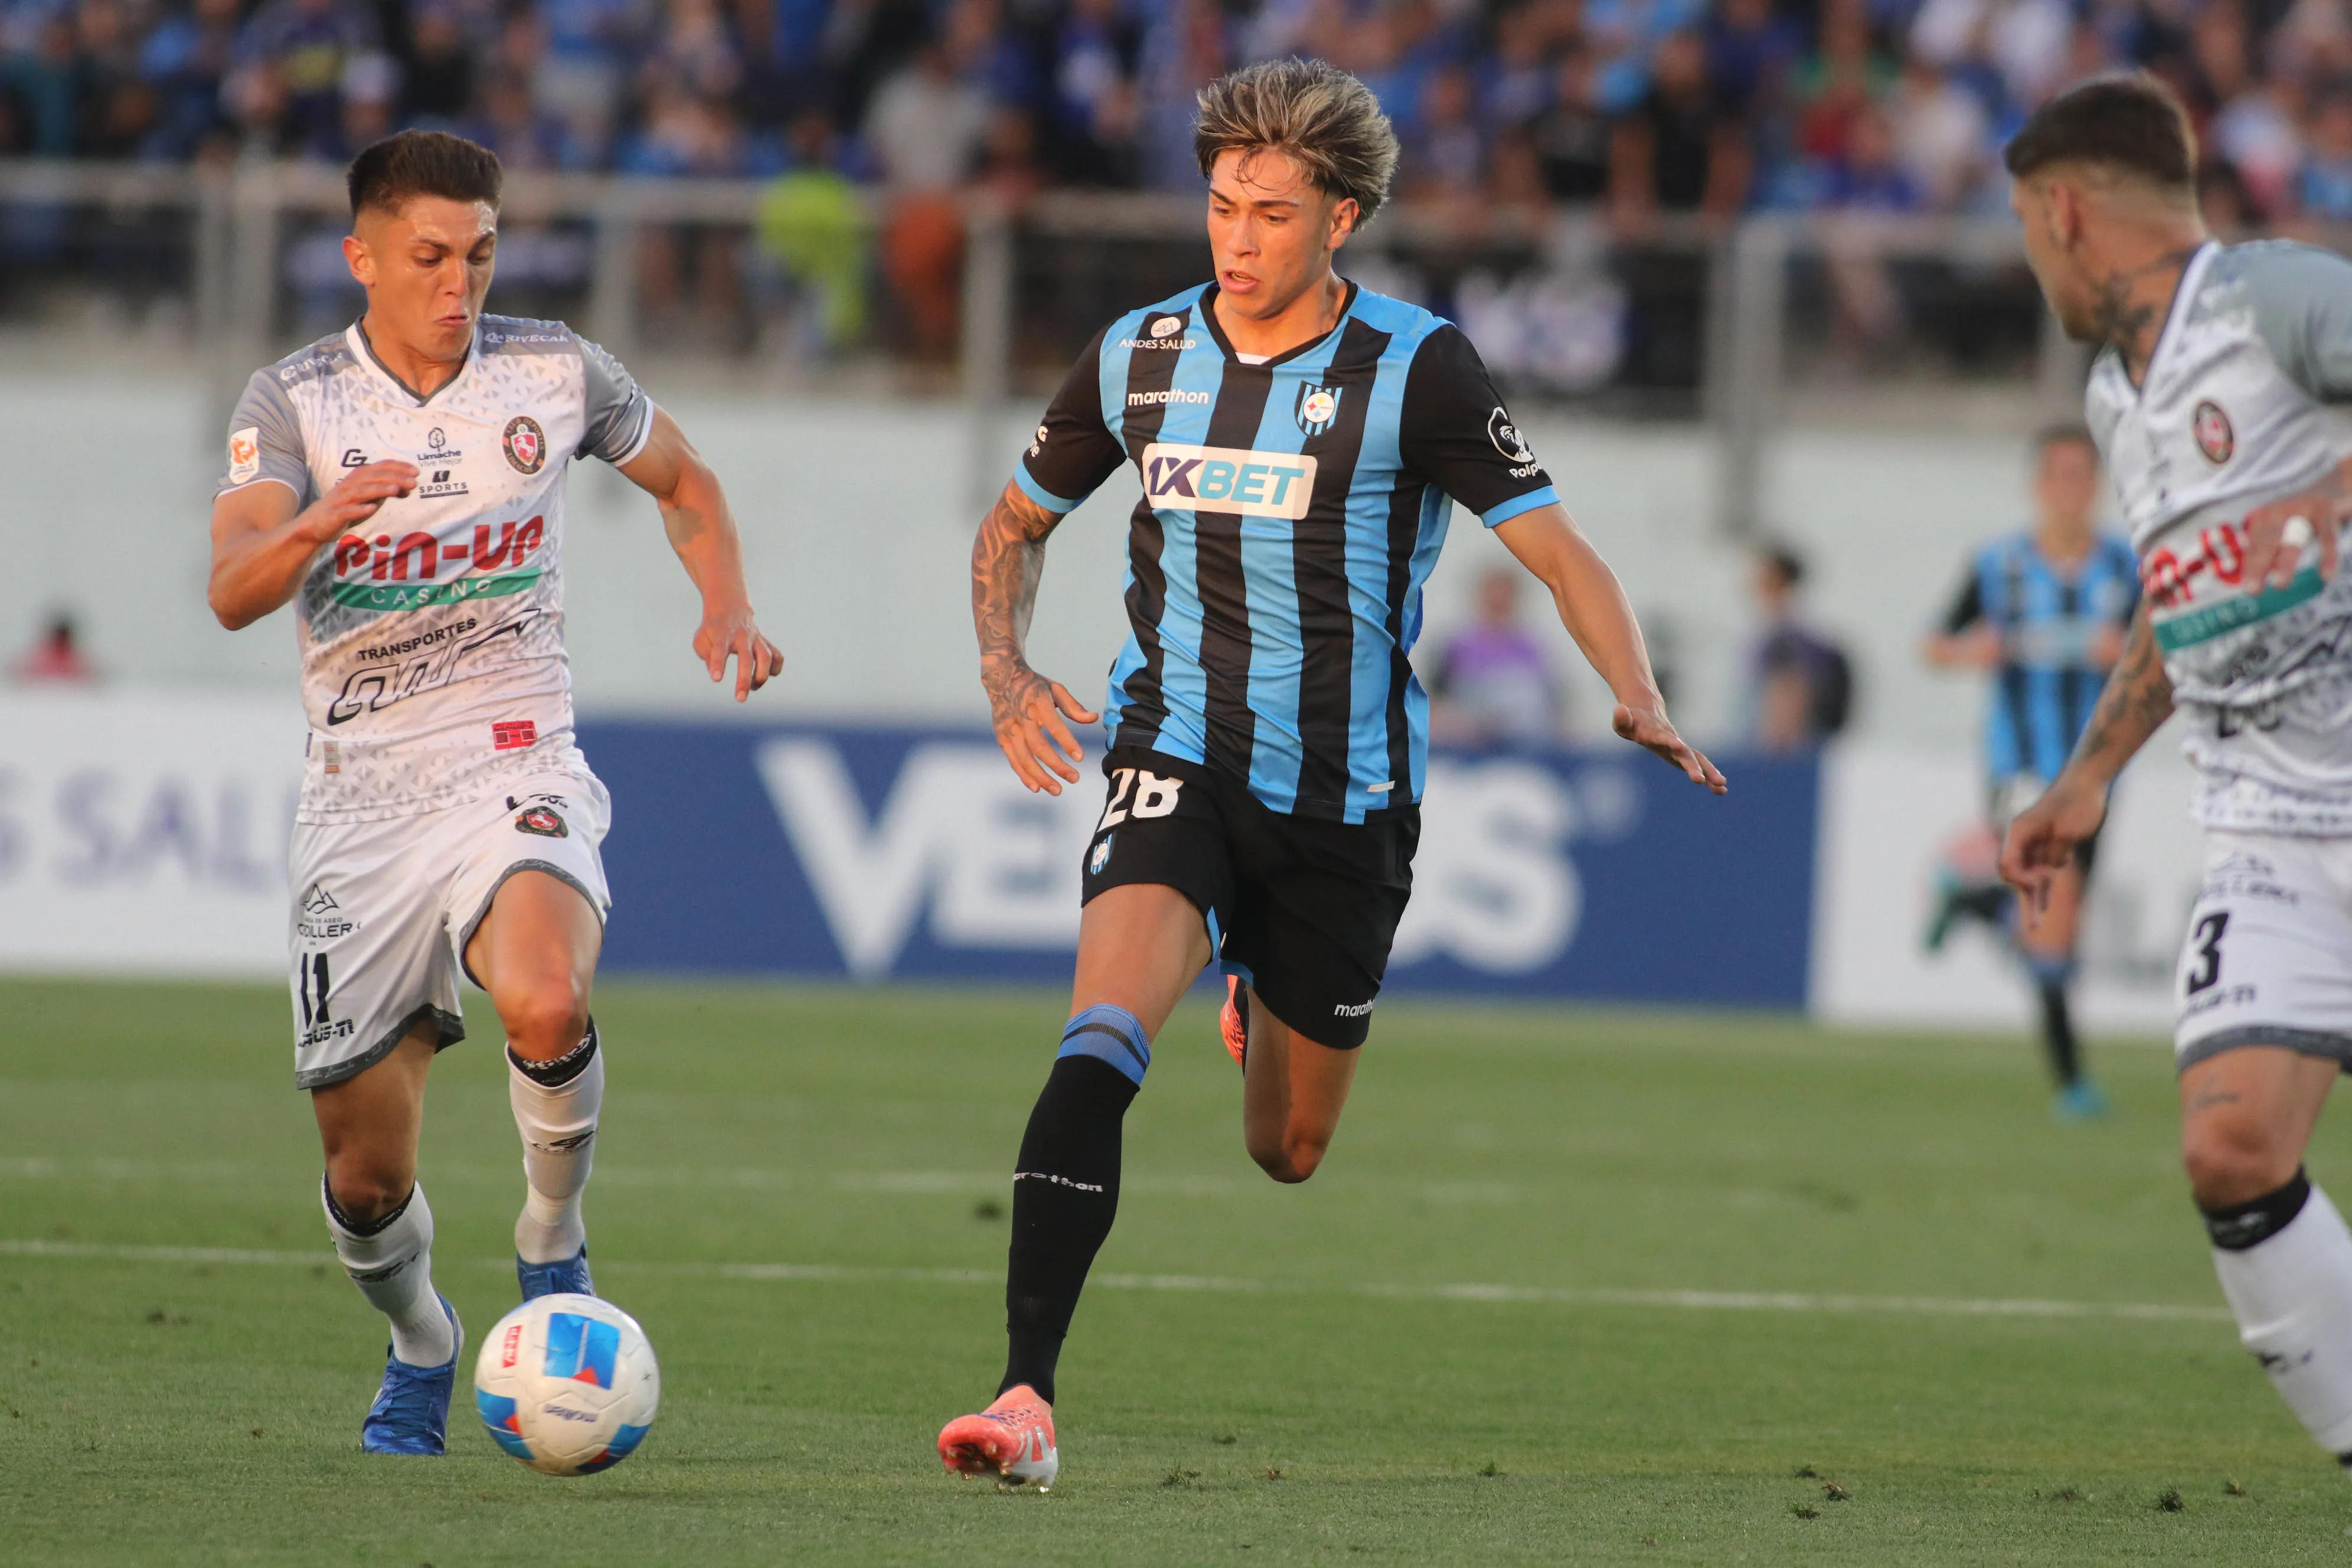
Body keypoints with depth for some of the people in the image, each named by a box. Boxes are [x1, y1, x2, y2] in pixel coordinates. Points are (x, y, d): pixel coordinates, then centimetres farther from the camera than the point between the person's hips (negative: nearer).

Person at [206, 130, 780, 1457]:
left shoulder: (553, 374, 2)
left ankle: (553, 1242, -7)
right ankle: (420, 1347, 35)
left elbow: (684, 480, 21)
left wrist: (729, 608, 2)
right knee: (367, 1175, 3)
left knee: (544, 1005, -34)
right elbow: (233, 592, -19)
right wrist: (321, 523, -39)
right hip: (361, 797, 1)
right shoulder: (293, 403, -3)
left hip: (516, 773, -1)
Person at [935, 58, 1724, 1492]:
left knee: (1287, 1155, 13)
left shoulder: (1417, 368, -8)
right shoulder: (1139, 358, 2)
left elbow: (1556, 547, -7)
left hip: (1348, 796, 0)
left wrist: (1641, 704, -24)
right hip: (1180, 766, 0)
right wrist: (1007, 673, -2)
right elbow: (1017, 524, 17)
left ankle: (1267, 1002, 52)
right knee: (1101, 1043, -27)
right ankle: (1027, 1400, -30)